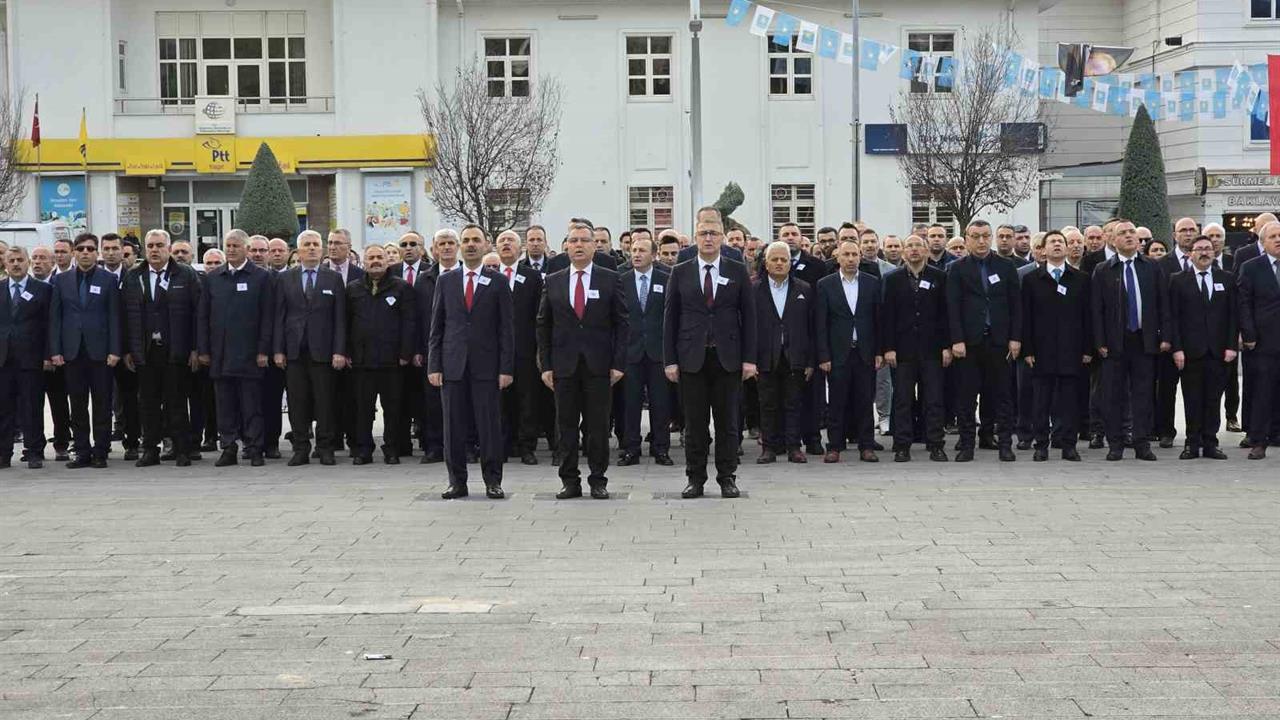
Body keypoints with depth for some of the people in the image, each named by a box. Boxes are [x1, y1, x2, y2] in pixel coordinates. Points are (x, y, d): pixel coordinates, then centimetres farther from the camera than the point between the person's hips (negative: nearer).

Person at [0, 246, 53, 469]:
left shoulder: (43, 290, 3)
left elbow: (48, 325, 0)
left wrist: (47, 355, -6)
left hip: (30, 358, -2)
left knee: (32, 408, 1)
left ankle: (34, 453, 7)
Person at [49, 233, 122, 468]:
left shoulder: (109, 280, 4)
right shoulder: (61, 280, 9)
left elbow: (114, 317, 0)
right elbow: (55, 317, 8)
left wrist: (114, 350, -8)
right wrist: (55, 350, 0)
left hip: (100, 351, -2)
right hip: (72, 351, 2)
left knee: (102, 405, 1)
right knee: (78, 405, 5)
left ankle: (100, 452, 7)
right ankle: (82, 451, 11)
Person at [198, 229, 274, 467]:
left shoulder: (262, 277, 1)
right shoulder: (212, 278, 11)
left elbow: (267, 317, -2)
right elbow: (203, 316, 12)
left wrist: (263, 351, -8)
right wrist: (203, 349, 5)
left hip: (249, 355, -3)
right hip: (220, 355, 3)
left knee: (251, 405, -1)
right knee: (225, 405, 6)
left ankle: (255, 450, 4)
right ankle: (228, 449, 11)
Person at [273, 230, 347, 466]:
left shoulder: (334, 279, 7)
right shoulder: (285, 278, 10)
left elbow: (340, 318, 3)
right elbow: (278, 317, 7)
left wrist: (339, 351, -5)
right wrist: (277, 350, -1)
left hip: (322, 350, -1)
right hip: (294, 350, 1)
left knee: (325, 400, 0)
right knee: (297, 402, 2)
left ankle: (326, 448, 8)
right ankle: (300, 449, 9)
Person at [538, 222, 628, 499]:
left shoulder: (610, 279, 3)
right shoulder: (553, 281, 8)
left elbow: (621, 323, 2)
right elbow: (543, 326, 9)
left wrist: (618, 363, -5)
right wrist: (545, 365, 2)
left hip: (598, 365, -1)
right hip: (564, 365, 1)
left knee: (598, 425, 2)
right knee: (566, 425, 4)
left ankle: (598, 481, 10)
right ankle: (570, 481, 11)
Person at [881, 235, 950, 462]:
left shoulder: (939, 277, 5)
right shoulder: (893, 279, 6)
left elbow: (945, 313, 3)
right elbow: (888, 316, 2)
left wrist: (947, 346, -3)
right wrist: (888, 348, -5)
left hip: (931, 348, 0)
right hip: (903, 348, 0)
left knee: (934, 399, 1)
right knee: (902, 400, 2)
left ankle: (935, 445, 6)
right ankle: (902, 446, 6)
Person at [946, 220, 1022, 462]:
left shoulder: (1006, 267, 9)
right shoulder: (957, 269, 4)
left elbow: (1015, 305, 7)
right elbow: (953, 308, -2)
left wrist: (1015, 338, 0)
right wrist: (957, 340, -10)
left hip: (999, 340, 1)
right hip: (969, 341, -1)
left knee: (1002, 394, 3)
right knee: (967, 396, 2)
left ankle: (1005, 444, 7)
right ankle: (966, 445, 8)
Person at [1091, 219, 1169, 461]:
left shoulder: (1153, 268, 7)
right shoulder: (1103, 271, 2)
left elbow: (1163, 305, 7)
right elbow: (1097, 310, 0)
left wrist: (1164, 337, 0)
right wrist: (1100, 343, -6)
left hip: (1145, 340, 1)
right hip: (1115, 342, -1)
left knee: (1144, 394, 4)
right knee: (1113, 395, 2)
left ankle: (1142, 444, 9)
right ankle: (1116, 444, 9)